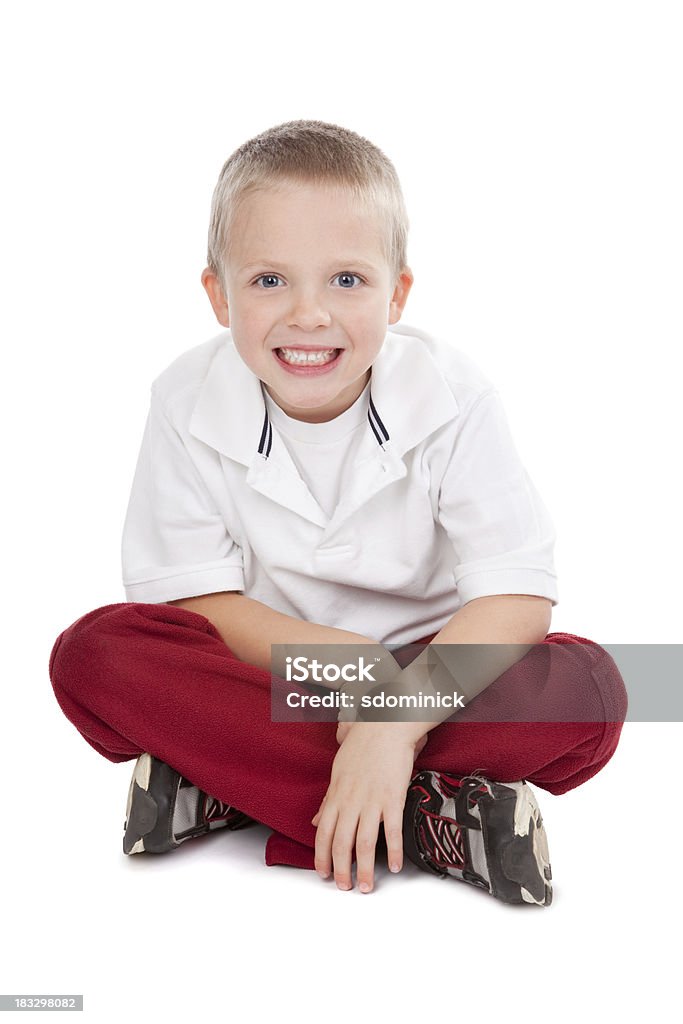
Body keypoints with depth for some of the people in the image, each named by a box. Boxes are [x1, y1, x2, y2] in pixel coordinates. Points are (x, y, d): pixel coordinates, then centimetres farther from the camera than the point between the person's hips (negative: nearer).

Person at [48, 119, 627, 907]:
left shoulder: (451, 398, -14)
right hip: (263, 671, 1)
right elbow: (186, 595, -11)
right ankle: (433, 817, -32)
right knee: (92, 653, -28)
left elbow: (517, 593, -20)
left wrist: (397, 723, -33)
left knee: (588, 690, -28)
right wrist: (335, 659, -25)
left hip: (425, 673, 0)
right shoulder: (188, 401, -11)